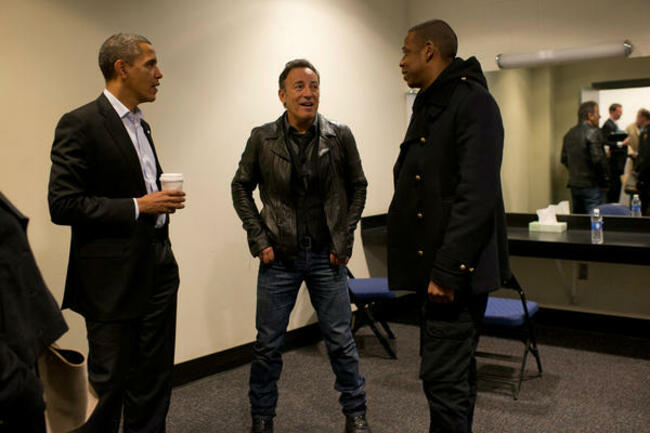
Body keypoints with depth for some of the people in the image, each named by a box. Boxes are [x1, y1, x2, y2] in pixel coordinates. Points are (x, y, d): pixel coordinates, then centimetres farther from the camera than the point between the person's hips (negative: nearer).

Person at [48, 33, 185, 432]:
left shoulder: (141, 125, 14)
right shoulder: (79, 124, -12)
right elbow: (63, 205, -17)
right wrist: (138, 206, -18)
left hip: (158, 272, 8)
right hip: (114, 279, -8)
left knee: (154, 382, 15)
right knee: (108, 384, 6)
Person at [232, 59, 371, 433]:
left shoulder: (340, 136, -2)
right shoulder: (262, 138, -3)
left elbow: (358, 187, 7)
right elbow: (241, 188, 6)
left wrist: (345, 239, 1)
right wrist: (259, 240, -2)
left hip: (327, 255, 0)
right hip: (279, 257, 0)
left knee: (341, 340, 8)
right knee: (268, 344, 10)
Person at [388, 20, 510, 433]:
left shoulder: (474, 102, -11)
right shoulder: (428, 106, 17)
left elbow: (477, 196, -20)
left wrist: (447, 269, -22)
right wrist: (431, 265, 16)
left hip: (457, 265, -9)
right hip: (435, 262, 9)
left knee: (443, 375, -7)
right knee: (456, 370, 18)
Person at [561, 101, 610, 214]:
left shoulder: (569, 134, 10)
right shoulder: (593, 132, -13)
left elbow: (564, 159, 16)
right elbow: (598, 159, -19)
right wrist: (605, 182, -10)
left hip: (574, 185, 7)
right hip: (592, 186, -7)